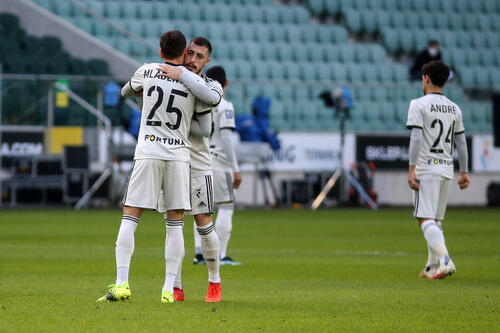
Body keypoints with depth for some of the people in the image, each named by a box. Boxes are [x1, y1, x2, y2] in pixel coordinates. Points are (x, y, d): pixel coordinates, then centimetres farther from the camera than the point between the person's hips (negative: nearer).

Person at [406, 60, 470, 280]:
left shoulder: (419, 105, -6)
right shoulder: (454, 109, 13)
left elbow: (416, 138, -14)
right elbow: (461, 142, 14)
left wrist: (412, 169, -16)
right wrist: (464, 172, 19)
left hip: (427, 168, -6)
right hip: (447, 169, 6)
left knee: (425, 219, -10)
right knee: (436, 220, 16)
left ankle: (445, 260, -28)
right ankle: (432, 266, 18)